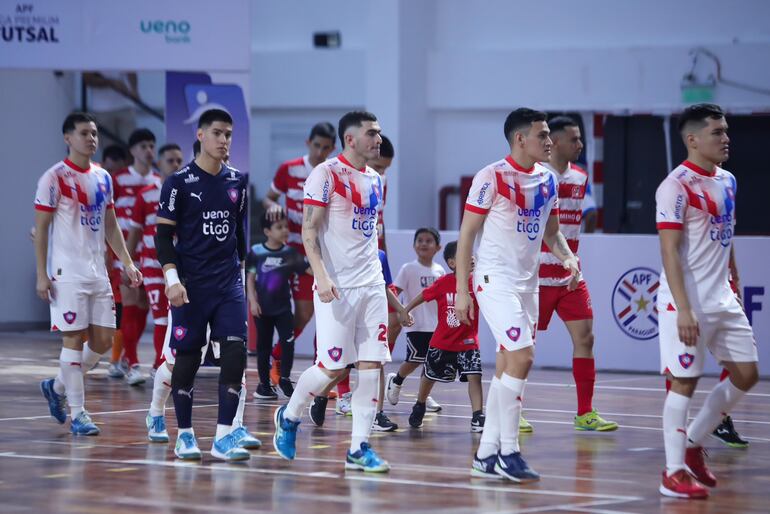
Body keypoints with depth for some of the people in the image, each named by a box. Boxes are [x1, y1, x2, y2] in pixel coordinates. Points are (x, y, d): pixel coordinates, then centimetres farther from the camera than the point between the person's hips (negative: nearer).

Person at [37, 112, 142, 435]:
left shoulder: (103, 178, 13)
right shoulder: (55, 178, -7)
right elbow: (41, 227, -7)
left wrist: (127, 263, 9)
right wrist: (42, 275, -12)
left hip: (98, 272, 7)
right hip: (68, 272, -7)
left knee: (103, 340, 4)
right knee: (74, 339, -5)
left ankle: (57, 387, 24)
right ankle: (77, 414, 2)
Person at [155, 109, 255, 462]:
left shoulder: (236, 181, 9)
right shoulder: (180, 182, -5)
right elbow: (163, 234, -5)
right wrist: (172, 279, -15)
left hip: (230, 283, 4)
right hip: (191, 286, -4)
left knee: (235, 354, -8)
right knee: (187, 358, 1)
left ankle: (223, 438, -6)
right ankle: (184, 435, 15)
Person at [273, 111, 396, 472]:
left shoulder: (375, 181, 15)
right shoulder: (326, 174, -8)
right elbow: (309, 229, -12)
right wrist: (321, 275, -23)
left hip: (372, 286, 7)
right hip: (337, 287, -7)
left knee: (371, 367, 0)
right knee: (333, 367, -7)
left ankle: (359, 448, 4)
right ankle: (289, 416, 19)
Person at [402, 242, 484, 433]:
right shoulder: (443, 283, -13)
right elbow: (423, 296, 1)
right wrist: (405, 312, 5)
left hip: (468, 342, -1)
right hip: (442, 342, 1)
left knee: (474, 376, -20)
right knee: (429, 376, 20)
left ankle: (478, 417, -18)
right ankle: (419, 406, 47)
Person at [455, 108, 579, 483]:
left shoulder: (548, 179, 9)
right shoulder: (492, 177, -12)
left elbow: (551, 230, 20)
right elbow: (467, 233, -9)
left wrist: (567, 256, -2)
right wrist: (462, 290, -12)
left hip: (528, 282, 8)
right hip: (495, 280, -8)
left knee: (507, 368, 8)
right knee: (521, 357, -17)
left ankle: (486, 455, 14)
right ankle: (508, 452, -10)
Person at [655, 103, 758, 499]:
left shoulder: (727, 181, 12)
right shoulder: (676, 186, -13)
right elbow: (669, 251, -17)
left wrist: (733, 284, 15)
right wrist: (683, 309, -23)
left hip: (723, 300, 8)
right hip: (688, 304, -8)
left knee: (746, 375, 9)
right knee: (684, 381, -4)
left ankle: (692, 443, 23)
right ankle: (674, 472, 4)